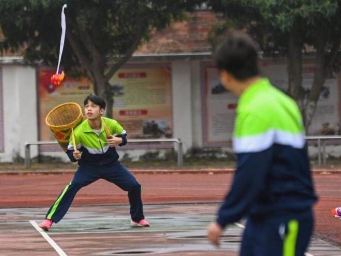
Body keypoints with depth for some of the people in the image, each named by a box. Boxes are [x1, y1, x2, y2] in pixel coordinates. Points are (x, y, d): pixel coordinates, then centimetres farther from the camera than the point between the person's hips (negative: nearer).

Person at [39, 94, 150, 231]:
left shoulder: (111, 124, -18)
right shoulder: (79, 131, -24)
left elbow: (123, 135, 3)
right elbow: (70, 151, -11)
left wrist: (120, 140, -21)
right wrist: (75, 156, -34)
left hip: (111, 165, 3)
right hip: (89, 166, -3)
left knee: (134, 186, -6)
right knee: (72, 186, -26)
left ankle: (138, 219, 19)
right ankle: (50, 219, -22)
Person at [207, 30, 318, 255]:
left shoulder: (257, 111, -18)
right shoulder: (277, 101, 12)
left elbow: (249, 176, -22)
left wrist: (224, 220, -14)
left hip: (283, 221, -10)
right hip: (263, 217, 10)